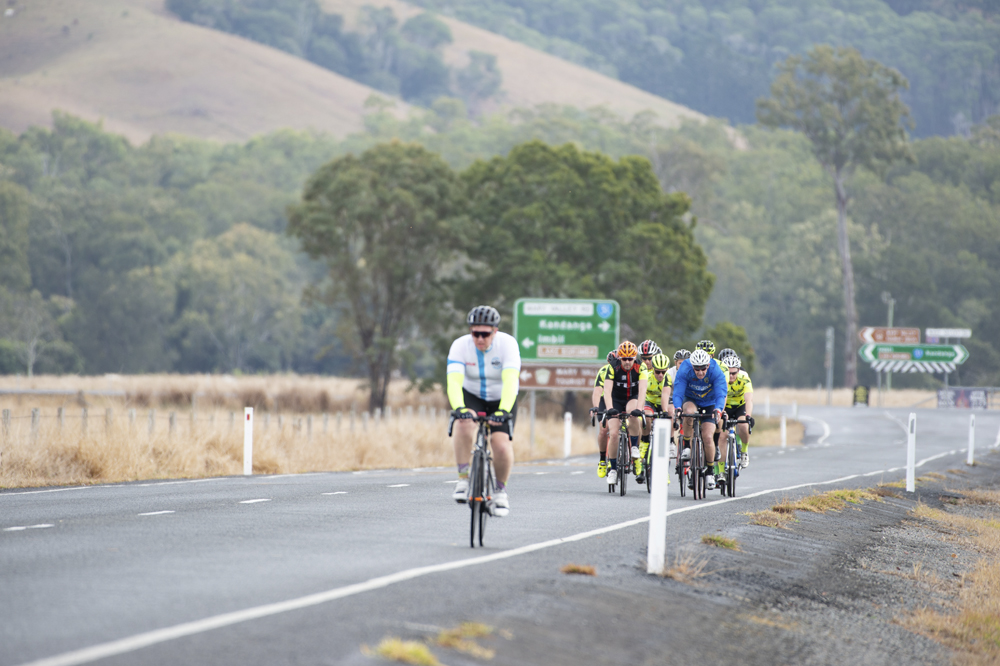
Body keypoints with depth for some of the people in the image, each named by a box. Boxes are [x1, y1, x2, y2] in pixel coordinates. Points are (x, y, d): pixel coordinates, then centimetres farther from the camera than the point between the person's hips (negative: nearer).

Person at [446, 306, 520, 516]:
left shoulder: (508, 344, -25)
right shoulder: (460, 345, -21)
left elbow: (510, 380, -37)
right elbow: (454, 380, -34)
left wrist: (503, 411, -51)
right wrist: (459, 408, -51)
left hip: (502, 399, -1)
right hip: (472, 396, 1)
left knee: (501, 444, -20)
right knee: (464, 424, -32)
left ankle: (501, 490, 7)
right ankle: (463, 480, -19)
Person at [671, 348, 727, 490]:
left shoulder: (716, 371, -28)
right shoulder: (684, 370, -27)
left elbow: (721, 394, -33)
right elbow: (678, 392, -30)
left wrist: (718, 410, -52)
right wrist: (677, 408, -49)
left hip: (709, 404, 0)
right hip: (690, 400, 0)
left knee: (708, 437, -16)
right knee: (689, 411, -37)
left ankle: (710, 471, 5)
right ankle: (686, 444, -16)